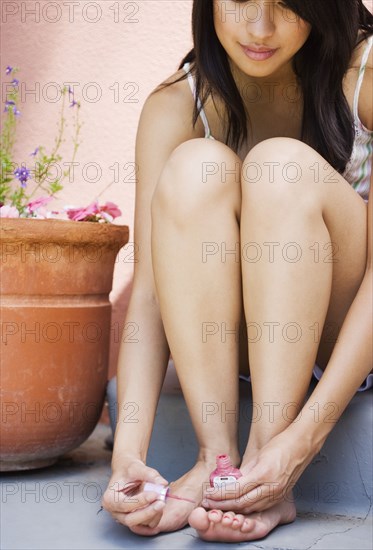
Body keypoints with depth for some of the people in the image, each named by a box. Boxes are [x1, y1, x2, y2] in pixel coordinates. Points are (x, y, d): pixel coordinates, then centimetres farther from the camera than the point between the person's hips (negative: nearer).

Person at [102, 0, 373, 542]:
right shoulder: (175, 105, -9)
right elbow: (149, 288, -18)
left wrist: (303, 436, -31)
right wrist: (128, 449, -31)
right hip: (241, 346, 2)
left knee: (283, 163, -27)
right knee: (194, 168, -23)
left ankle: (262, 462, -28)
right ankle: (216, 458, -26)